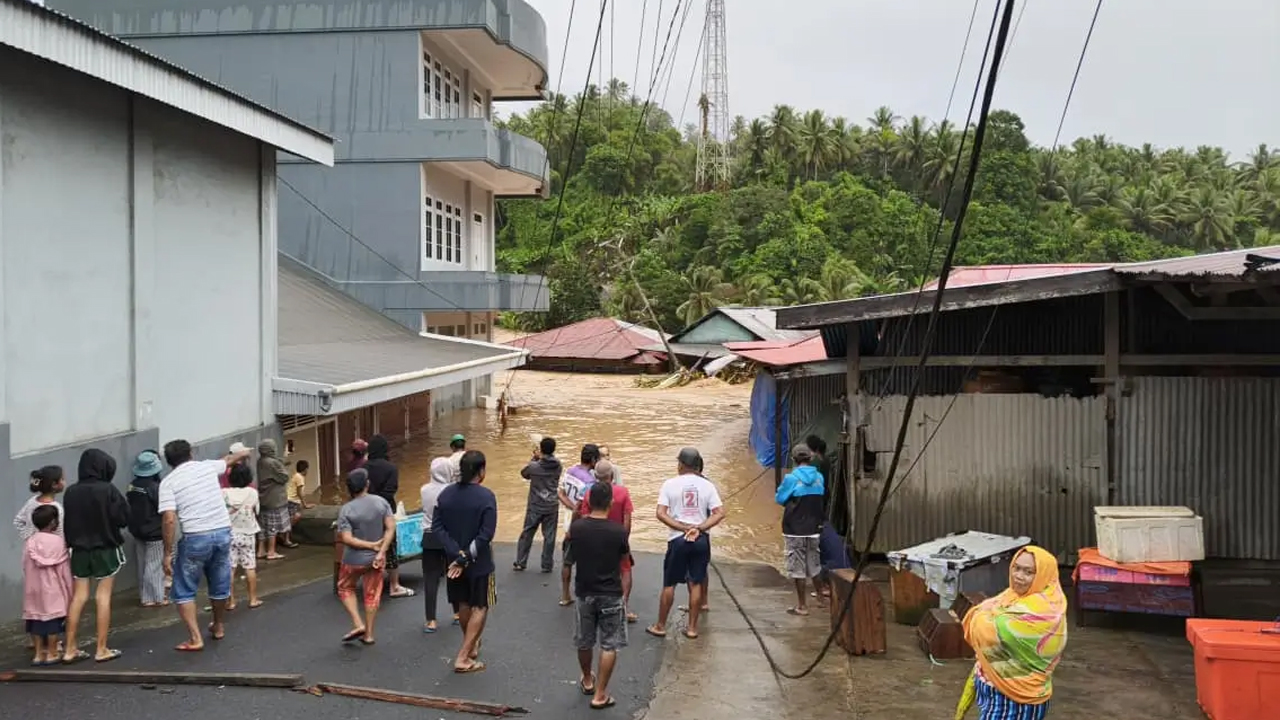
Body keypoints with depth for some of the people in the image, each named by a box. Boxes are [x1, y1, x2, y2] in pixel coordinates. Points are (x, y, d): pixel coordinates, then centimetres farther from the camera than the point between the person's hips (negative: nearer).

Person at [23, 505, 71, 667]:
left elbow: (26, 567, 6)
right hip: (52, 588, -4)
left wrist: (31, 584, 16)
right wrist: (69, 589, 2)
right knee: (53, 619, 3)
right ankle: (52, 654, 7)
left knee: (36, 619, 10)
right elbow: (64, 568, -7)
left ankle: (39, 654, 16)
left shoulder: (29, 542, 1)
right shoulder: (58, 541, -10)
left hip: (34, 587, 4)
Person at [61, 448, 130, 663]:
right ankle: (102, 649, 5)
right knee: (103, 596, 2)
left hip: (79, 549, 4)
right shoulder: (108, 490, -15)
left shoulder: (70, 492, -2)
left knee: (78, 597, 9)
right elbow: (123, 518, -12)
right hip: (106, 549, -4)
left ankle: (70, 649, 11)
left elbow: (67, 522, 5)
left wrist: (73, 541, 17)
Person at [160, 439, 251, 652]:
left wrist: (168, 553, -6)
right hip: (223, 532, 4)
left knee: (183, 591, 10)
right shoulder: (207, 466, 9)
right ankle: (218, 627, 41)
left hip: (196, 538, -4)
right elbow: (229, 459, 32)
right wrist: (243, 453, 55)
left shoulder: (168, 482, -2)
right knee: (219, 584, 22)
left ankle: (195, 639, 4)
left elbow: (169, 520, -12)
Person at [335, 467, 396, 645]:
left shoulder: (346, 509, -15)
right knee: (372, 594, 14)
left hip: (354, 559, -2)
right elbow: (391, 528, -11)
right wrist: (381, 552, -13)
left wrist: (371, 545, -13)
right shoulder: (381, 502, -7)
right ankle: (368, 635, 20)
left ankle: (358, 624, 9)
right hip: (375, 558, 3)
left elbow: (347, 539, -20)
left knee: (345, 589, 21)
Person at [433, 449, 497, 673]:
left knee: (463, 605, 21)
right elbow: (486, 534, -24)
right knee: (480, 608, 8)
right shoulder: (486, 496, -18)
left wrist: (457, 553, -13)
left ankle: (472, 645, 41)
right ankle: (463, 657, 2)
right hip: (479, 562, -5)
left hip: (454, 560, 5)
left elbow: (436, 527, -8)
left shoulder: (446, 494, -3)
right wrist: (467, 557, -18)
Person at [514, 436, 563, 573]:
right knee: (549, 536, 8)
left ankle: (520, 563, 19)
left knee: (527, 534, 12)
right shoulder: (558, 466, -7)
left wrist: (535, 458, 9)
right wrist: (541, 458, 6)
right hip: (552, 506, 1)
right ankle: (547, 565, 12)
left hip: (535, 506, -1)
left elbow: (524, 474, 5)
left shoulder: (534, 466, -14)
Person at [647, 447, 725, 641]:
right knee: (696, 584, 9)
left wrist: (683, 528, -12)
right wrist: (699, 528, -12)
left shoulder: (670, 484, -5)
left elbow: (661, 514, -12)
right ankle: (692, 628, 14)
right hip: (701, 539, 2)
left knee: (669, 584, 9)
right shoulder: (707, 485, -1)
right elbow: (720, 513, -7)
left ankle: (660, 626, 17)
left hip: (678, 539, -2)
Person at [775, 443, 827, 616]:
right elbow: (820, 498, 12)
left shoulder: (791, 478, -14)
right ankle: (821, 598, 33)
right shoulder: (818, 477, 1)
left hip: (795, 530, -5)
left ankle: (802, 606, 7)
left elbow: (779, 499, -4)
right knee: (814, 565, 20)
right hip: (813, 528, 5)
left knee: (798, 568, 3)